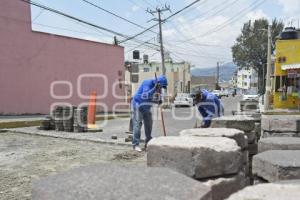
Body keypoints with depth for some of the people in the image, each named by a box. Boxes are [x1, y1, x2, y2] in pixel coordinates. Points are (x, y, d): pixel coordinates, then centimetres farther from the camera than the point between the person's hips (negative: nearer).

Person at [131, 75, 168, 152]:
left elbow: (156, 98, 10)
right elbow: (145, 95, -35)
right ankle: (136, 144, -11)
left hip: (146, 107, 8)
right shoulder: (148, 83, -23)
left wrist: (159, 100, -13)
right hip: (138, 105, -8)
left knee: (149, 124, 10)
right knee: (137, 124, -12)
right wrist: (154, 88, -41)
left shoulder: (158, 86, 0)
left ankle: (148, 143, 21)